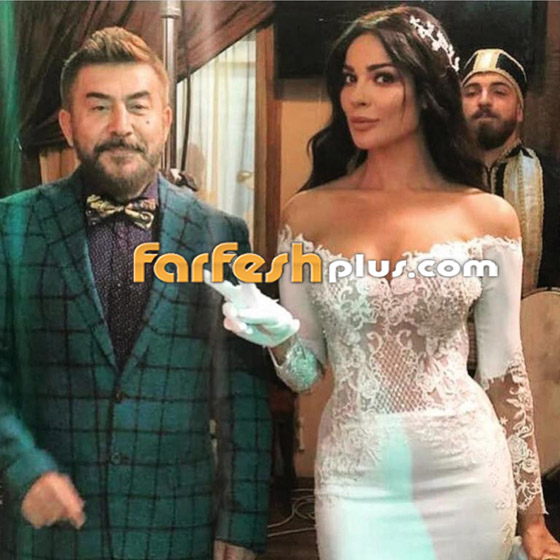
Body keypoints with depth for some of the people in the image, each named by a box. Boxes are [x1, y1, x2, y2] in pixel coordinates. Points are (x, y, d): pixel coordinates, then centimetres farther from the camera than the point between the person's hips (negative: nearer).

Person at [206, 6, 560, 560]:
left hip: (467, 477, 0)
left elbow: (504, 373, 2)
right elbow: (304, 371, 3)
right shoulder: (308, 213, -2)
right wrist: (277, 334, -19)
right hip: (355, 483, 0)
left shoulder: (488, 217, -4)